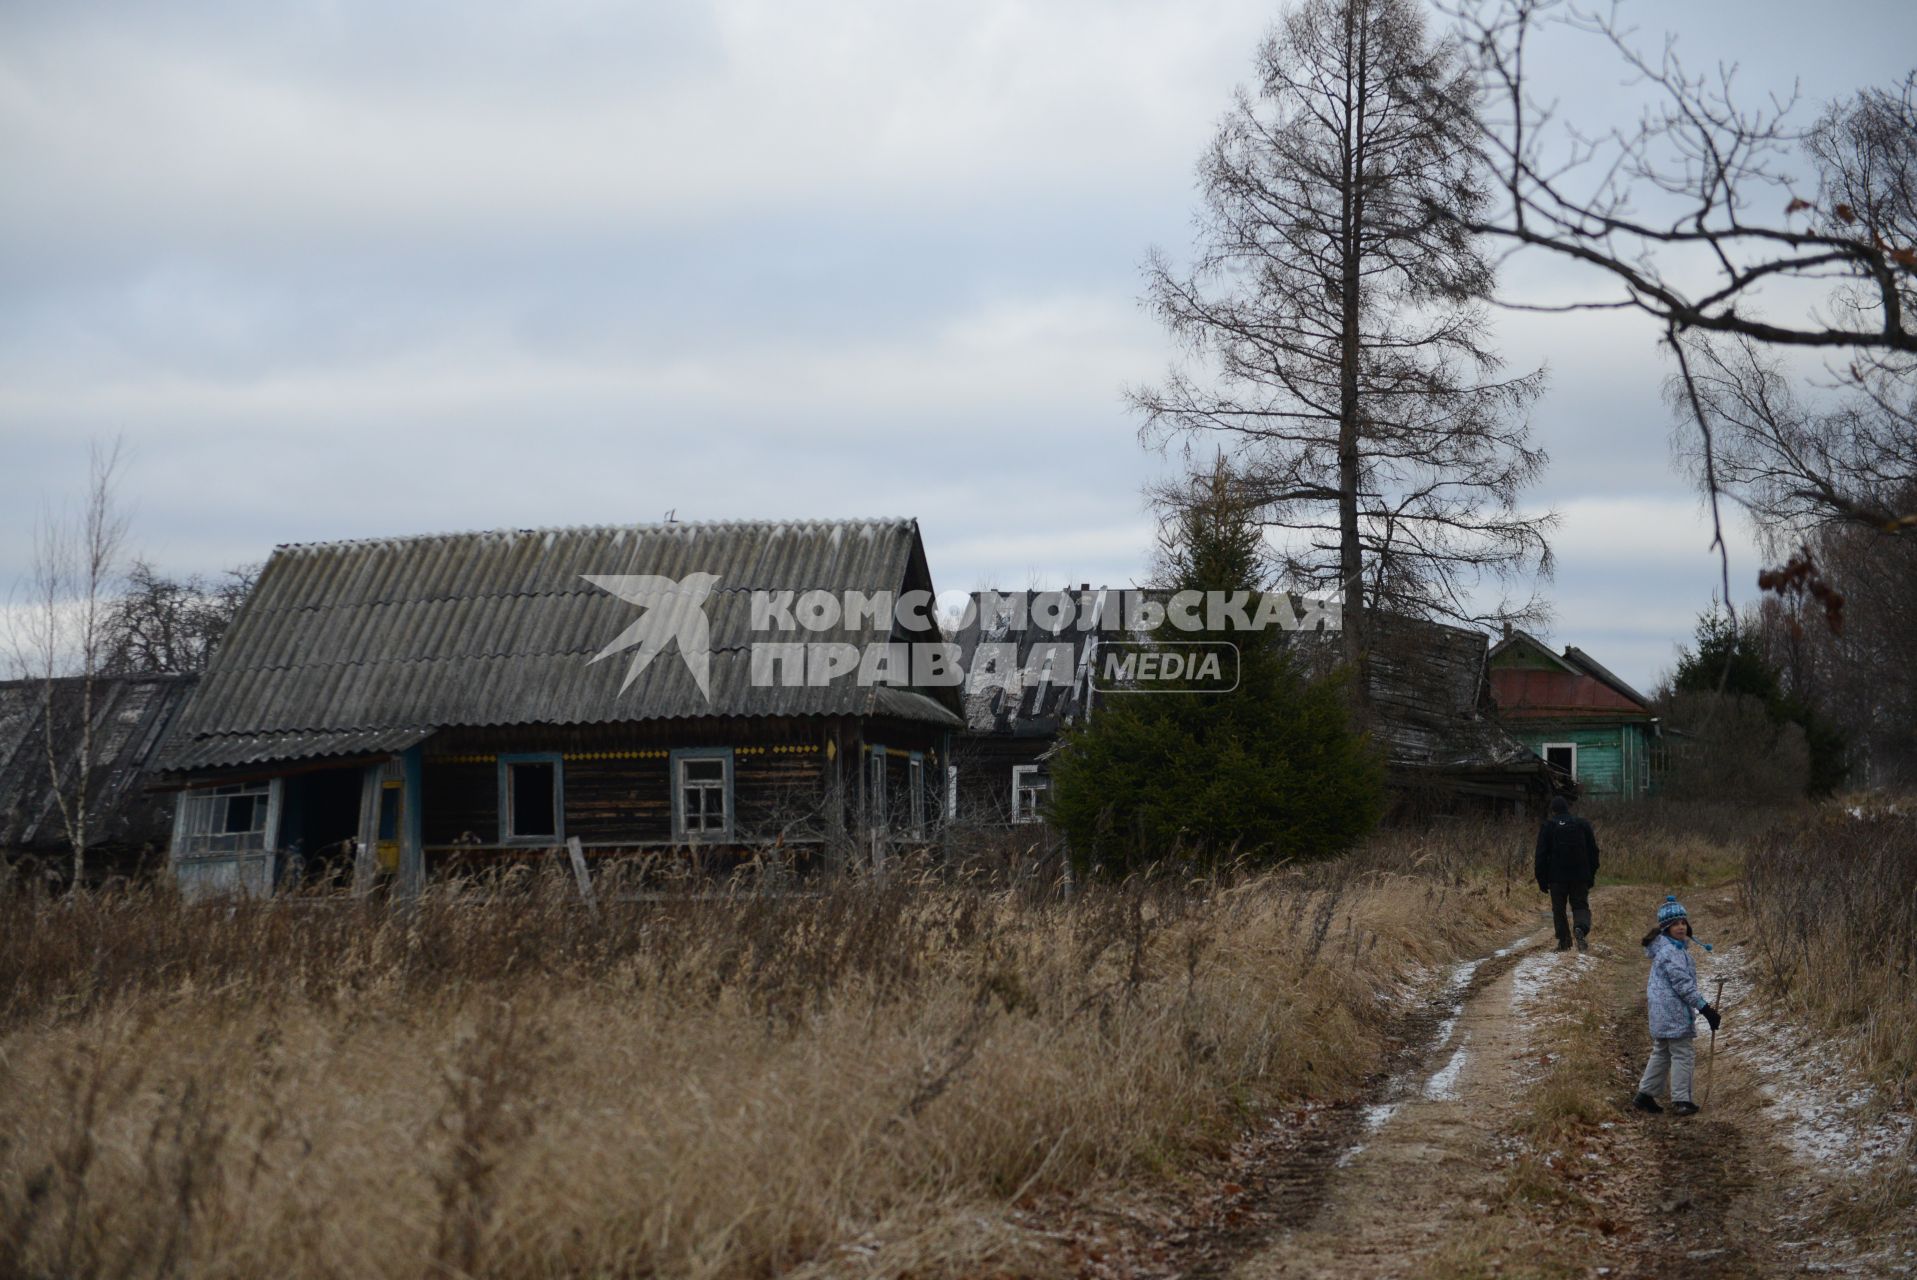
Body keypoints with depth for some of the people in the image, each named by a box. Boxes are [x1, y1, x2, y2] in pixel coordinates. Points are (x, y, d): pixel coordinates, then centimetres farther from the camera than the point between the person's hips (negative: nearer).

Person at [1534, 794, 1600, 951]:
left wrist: (1542, 880, 2)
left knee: (1559, 909, 9)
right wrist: (1591, 875, 13)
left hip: (1557, 877, -1)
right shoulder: (1582, 824, 7)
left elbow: (1541, 856, -3)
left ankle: (1564, 941, 8)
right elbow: (1593, 851, 9)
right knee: (1580, 905, 6)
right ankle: (1581, 928, -23)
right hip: (1580, 876, 1)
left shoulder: (1547, 826, 0)